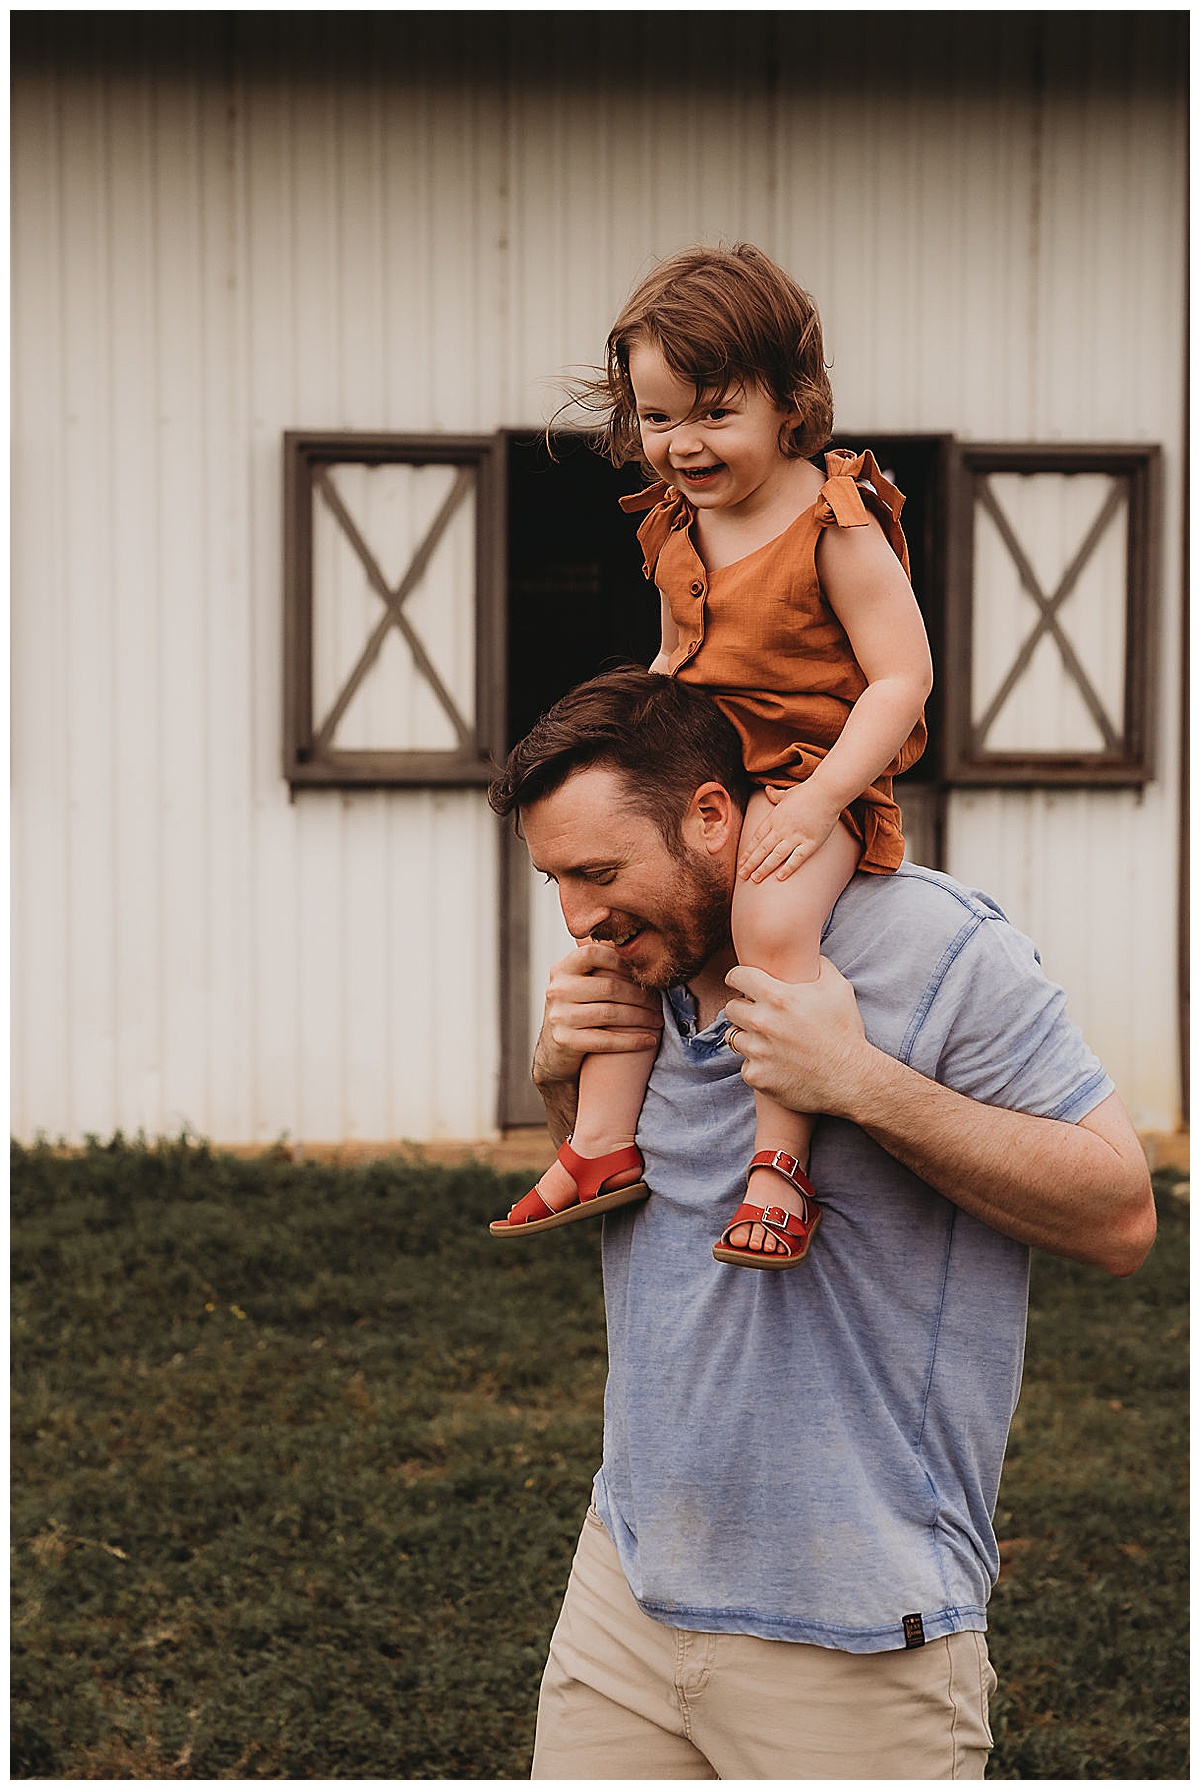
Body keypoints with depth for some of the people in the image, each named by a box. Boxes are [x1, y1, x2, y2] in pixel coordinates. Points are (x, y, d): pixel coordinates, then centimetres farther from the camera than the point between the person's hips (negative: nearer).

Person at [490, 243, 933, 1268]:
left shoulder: (835, 526, -15)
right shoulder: (675, 530, 7)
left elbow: (901, 678, -17)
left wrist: (818, 799, -25)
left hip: (815, 778, -7)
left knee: (770, 921, -31)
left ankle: (781, 1161, -21)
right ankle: (606, 1140, 2)